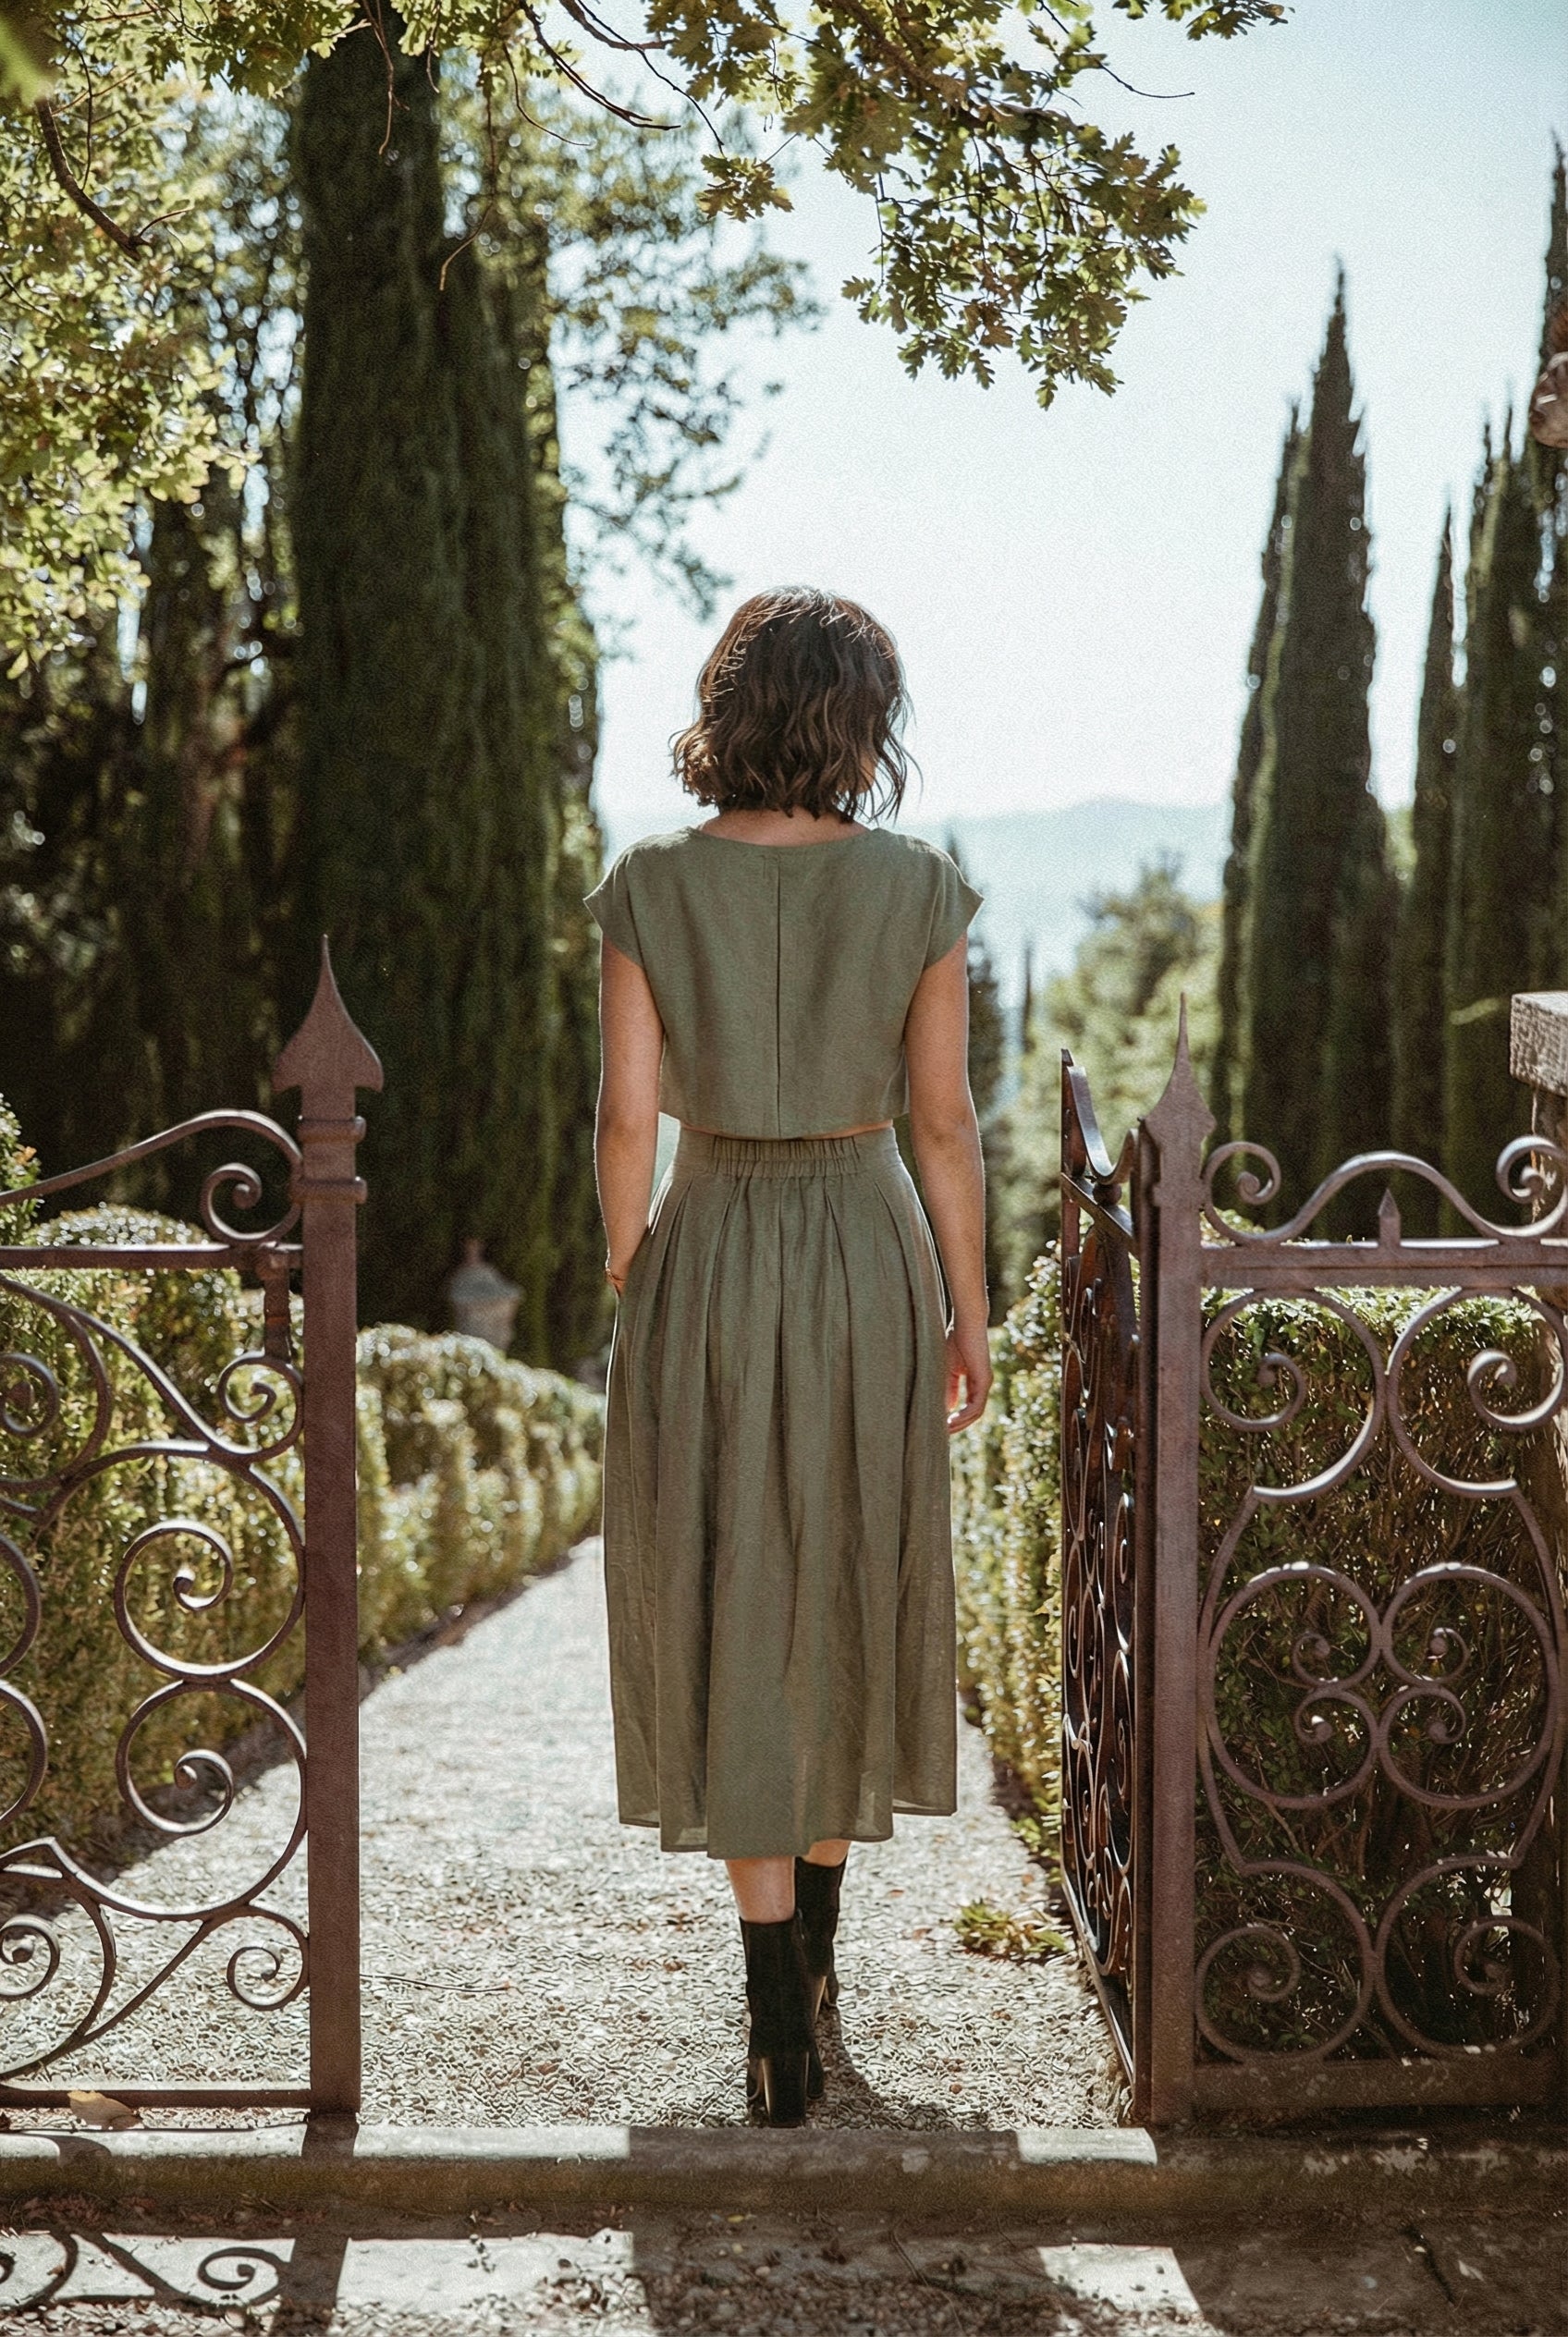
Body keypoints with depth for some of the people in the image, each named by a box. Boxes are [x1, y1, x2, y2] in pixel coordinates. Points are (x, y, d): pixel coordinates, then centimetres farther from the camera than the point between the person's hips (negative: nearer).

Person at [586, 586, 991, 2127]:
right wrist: (968, 1316, 5)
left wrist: (629, 1287, 5)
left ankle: (781, 2033, 1)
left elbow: (628, 1115, -7)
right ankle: (811, 1953, 35)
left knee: (731, 1628, 5)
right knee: (852, 1603, 18)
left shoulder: (650, 889, -6)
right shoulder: (917, 890, -6)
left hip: (705, 1266, -1)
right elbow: (943, 1124, -5)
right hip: (869, 1266, 1)